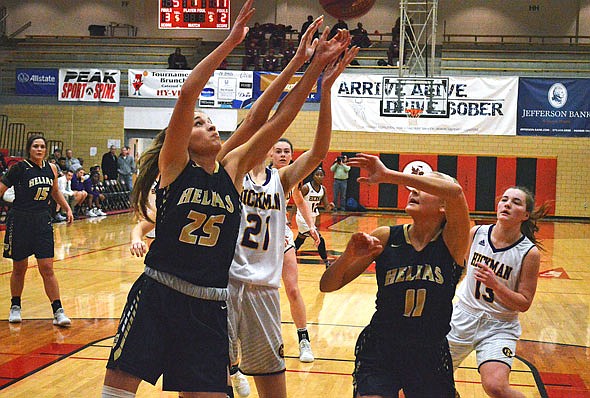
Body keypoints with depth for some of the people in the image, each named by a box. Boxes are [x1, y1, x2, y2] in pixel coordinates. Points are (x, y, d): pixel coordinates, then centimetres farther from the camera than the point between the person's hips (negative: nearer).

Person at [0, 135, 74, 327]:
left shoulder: (51, 168, 6)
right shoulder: (19, 168, -8)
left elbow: (55, 192, 22)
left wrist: (67, 209, 15)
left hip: (43, 221, 3)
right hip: (20, 221, -3)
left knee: (47, 268, -2)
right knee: (19, 268, 9)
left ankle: (58, 311, -1)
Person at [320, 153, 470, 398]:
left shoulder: (451, 241, -10)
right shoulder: (385, 237, -5)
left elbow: (455, 192, -33)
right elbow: (327, 286, -3)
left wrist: (388, 175, -35)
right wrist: (348, 256, -23)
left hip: (431, 358, 0)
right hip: (378, 353, 0)